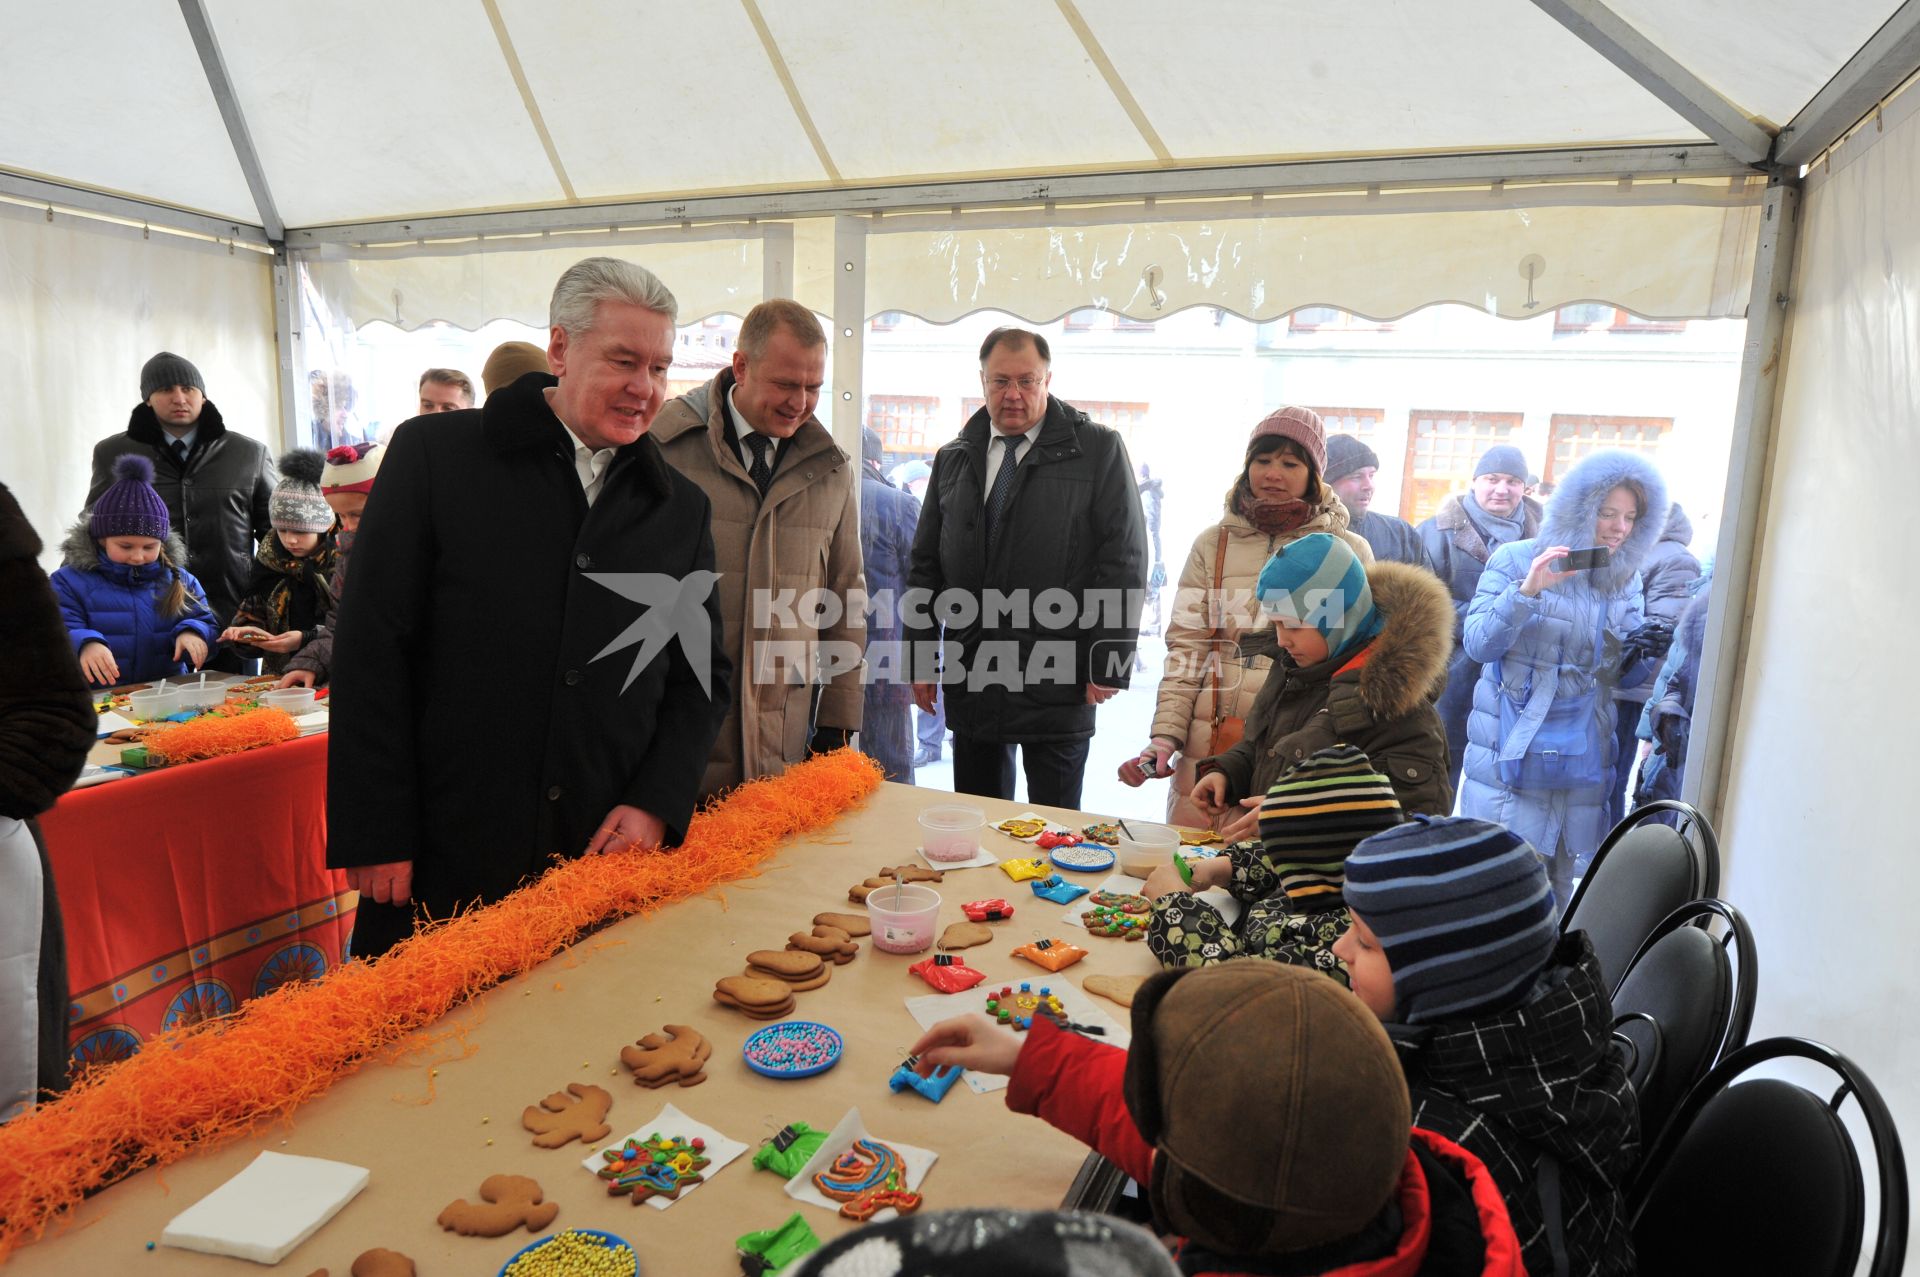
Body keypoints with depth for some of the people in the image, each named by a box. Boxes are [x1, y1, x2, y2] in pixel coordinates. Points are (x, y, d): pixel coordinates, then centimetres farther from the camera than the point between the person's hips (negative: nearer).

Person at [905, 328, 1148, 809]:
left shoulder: (1098, 451, -1)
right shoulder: (953, 459, 12)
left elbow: (1124, 560, -5)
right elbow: (925, 565, 14)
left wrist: (1109, 663, -10)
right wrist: (921, 658, 9)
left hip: (1057, 683, -4)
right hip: (970, 680, 4)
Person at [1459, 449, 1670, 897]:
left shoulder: (1626, 579, 9)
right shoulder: (1516, 559, -5)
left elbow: (1627, 675, 12)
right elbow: (1477, 645, -12)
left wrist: (1648, 650, -10)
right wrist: (1526, 591, -25)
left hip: (1584, 759, 4)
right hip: (1513, 755, -4)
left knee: (1573, 887, 10)